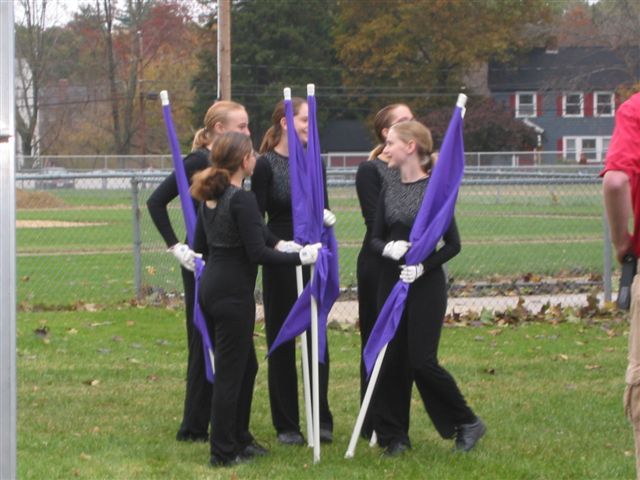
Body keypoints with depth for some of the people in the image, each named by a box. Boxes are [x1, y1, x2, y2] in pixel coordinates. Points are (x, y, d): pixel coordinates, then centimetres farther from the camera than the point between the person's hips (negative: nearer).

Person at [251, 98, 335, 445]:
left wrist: (327, 217, -5)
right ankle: (286, 425, 10)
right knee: (281, 341, 3)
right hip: (281, 260, -4)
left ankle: (321, 419, 10)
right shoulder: (266, 165, -6)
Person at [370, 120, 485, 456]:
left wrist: (424, 266, -19)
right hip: (391, 283, 6)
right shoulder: (389, 191, 8)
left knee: (422, 360, -8)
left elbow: (453, 244, -7)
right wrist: (388, 248, -13)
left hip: (426, 286, -5)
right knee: (391, 360, 2)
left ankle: (467, 422, 10)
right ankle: (393, 435, 11)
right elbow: (375, 239, 9)